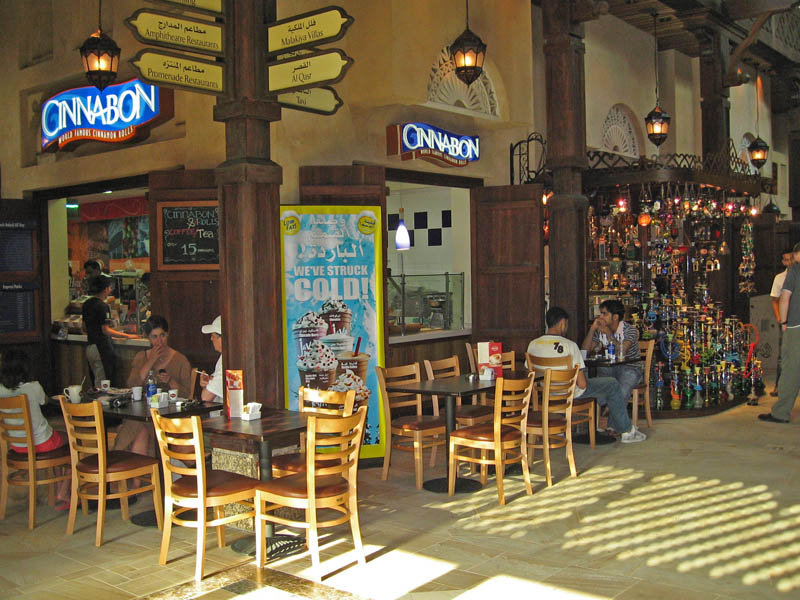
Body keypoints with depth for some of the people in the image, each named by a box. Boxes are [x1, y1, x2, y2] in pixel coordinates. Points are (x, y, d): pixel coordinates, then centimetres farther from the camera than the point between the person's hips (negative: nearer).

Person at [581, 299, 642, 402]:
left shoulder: (629, 330, -11)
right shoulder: (600, 331, 4)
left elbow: (622, 352, -27)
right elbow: (585, 351, -5)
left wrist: (609, 334, -24)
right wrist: (592, 329, -12)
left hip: (630, 368, -5)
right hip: (608, 368, 5)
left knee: (621, 392, -34)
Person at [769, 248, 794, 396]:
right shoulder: (779, 278, 9)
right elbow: (775, 301, 11)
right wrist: (779, 317, -3)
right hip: (785, 320, 1)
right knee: (782, 354, 2)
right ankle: (778, 385, 7)